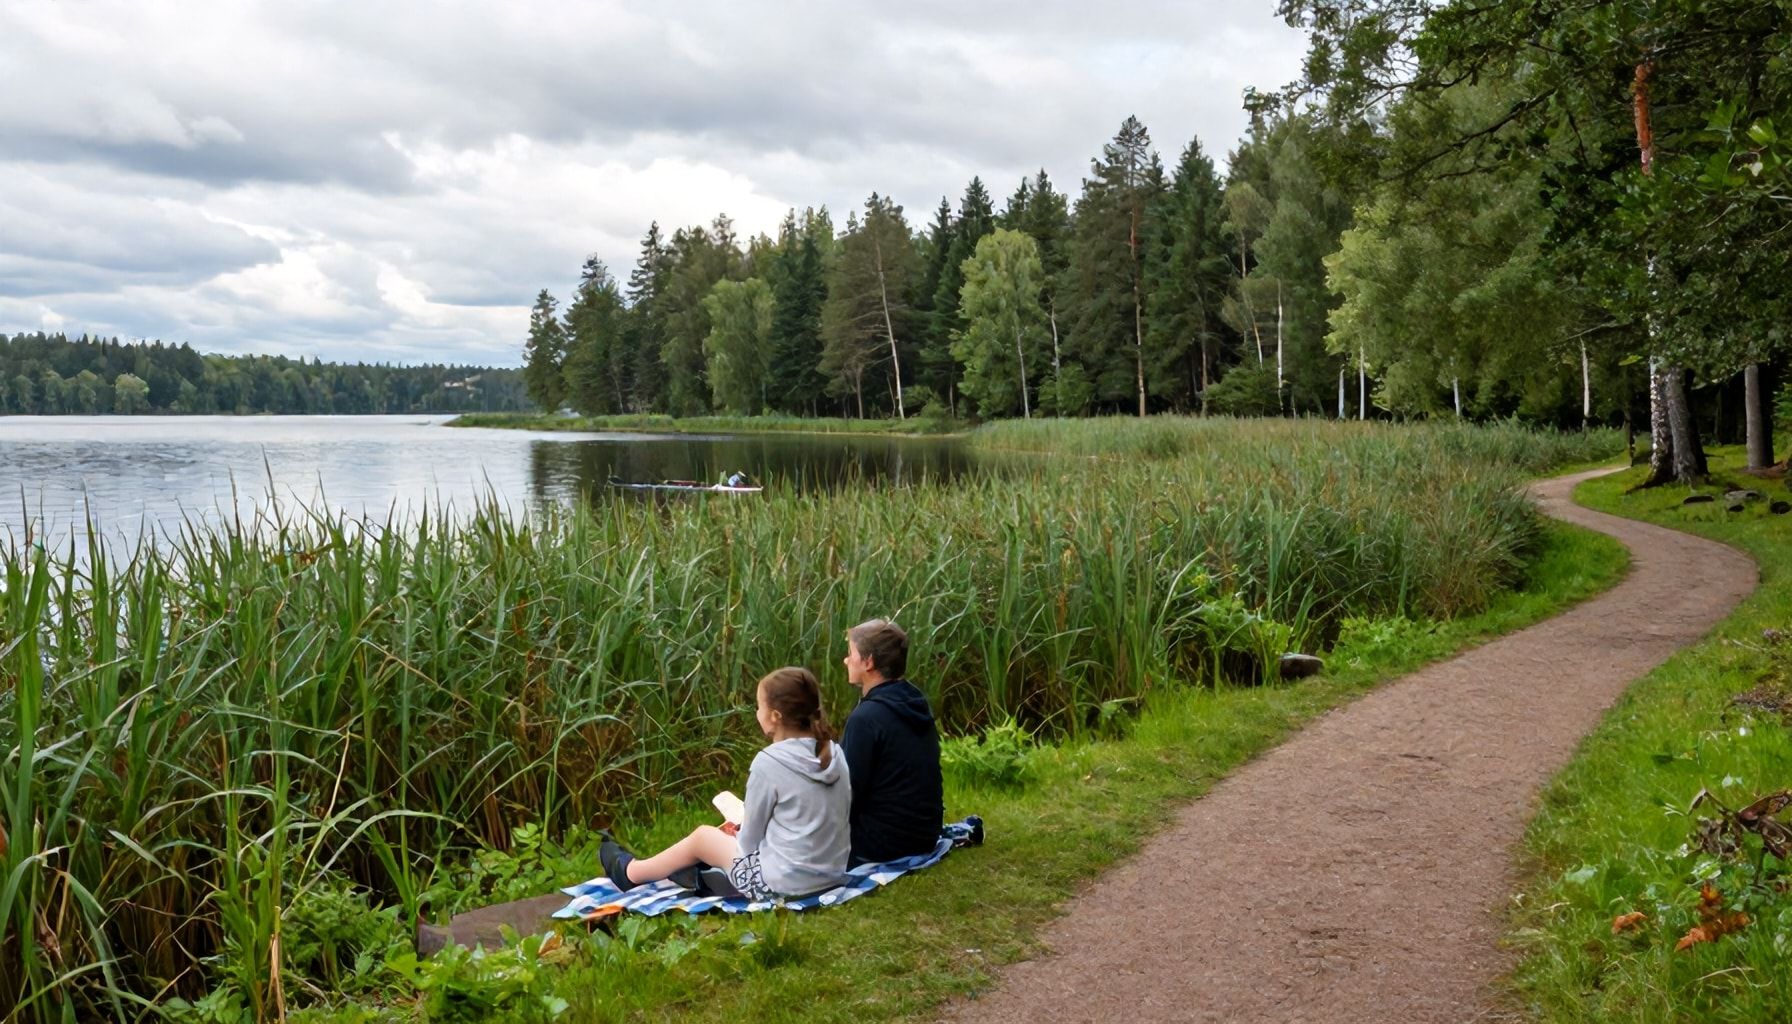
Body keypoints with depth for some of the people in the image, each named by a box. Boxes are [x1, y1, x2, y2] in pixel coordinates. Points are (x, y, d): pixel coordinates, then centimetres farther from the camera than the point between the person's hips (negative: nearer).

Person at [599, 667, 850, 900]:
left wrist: (736, 833, 15)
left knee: (702, 835, 19)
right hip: (833, 874, 6)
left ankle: (630, 872, 43)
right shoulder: (835, 753, -1)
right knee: (737, 835, 28)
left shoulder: (769, 763, -19)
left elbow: (750, 841, -9)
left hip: (784, 883, -6)